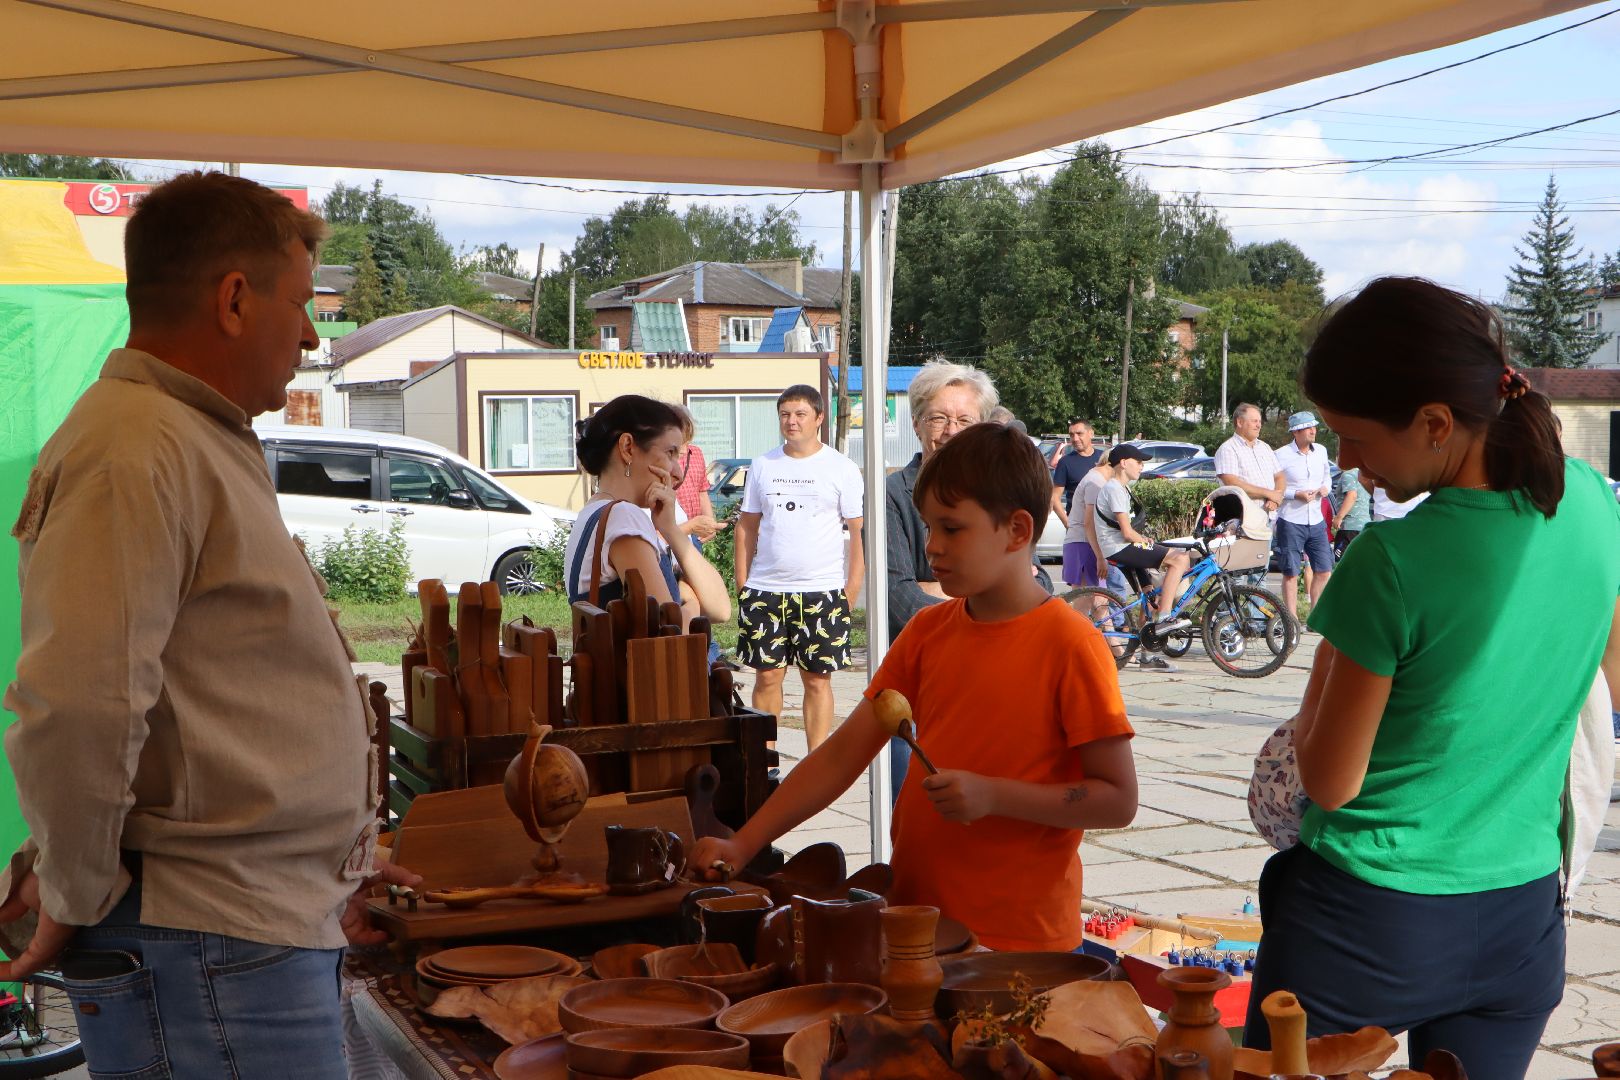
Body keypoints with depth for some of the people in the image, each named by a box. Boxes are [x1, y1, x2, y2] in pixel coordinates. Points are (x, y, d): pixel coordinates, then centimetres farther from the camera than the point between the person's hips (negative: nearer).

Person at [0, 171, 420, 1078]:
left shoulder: (208, 447, 18)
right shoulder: (136, 453, -16)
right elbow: (73, 711, -26)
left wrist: (325, 867, 22)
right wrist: (75, 900, -13)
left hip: (280, 927, 10)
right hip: (211, 951, -10)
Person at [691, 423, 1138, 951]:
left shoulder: (1069, 644, -11)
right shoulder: (928, 630, 7)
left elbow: (1118, 799, -11)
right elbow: (841, 754, 6)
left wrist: (992, 795, -20)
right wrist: (742, 844, -1)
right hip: (916, 919, 6)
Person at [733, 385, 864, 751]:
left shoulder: (842, 469, 1)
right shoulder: (762, 466, 10)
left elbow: (857, 532, 0)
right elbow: (747, 526, 13)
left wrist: (852, 589, -6)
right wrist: (742, 583, 6)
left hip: (822, 591, -3)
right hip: (764, 590, 3)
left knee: (817, 679, 2)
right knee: (767, 676, 5)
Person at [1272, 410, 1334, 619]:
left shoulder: (1321, 451, 8)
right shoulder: (1281, 455, -9)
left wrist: (1326, 488, 2)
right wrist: (1296, 494, -18)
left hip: (1316, 521, 5)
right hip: (1290, 522, -5)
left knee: (1324, 571, 5)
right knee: (1291, 573, 1)